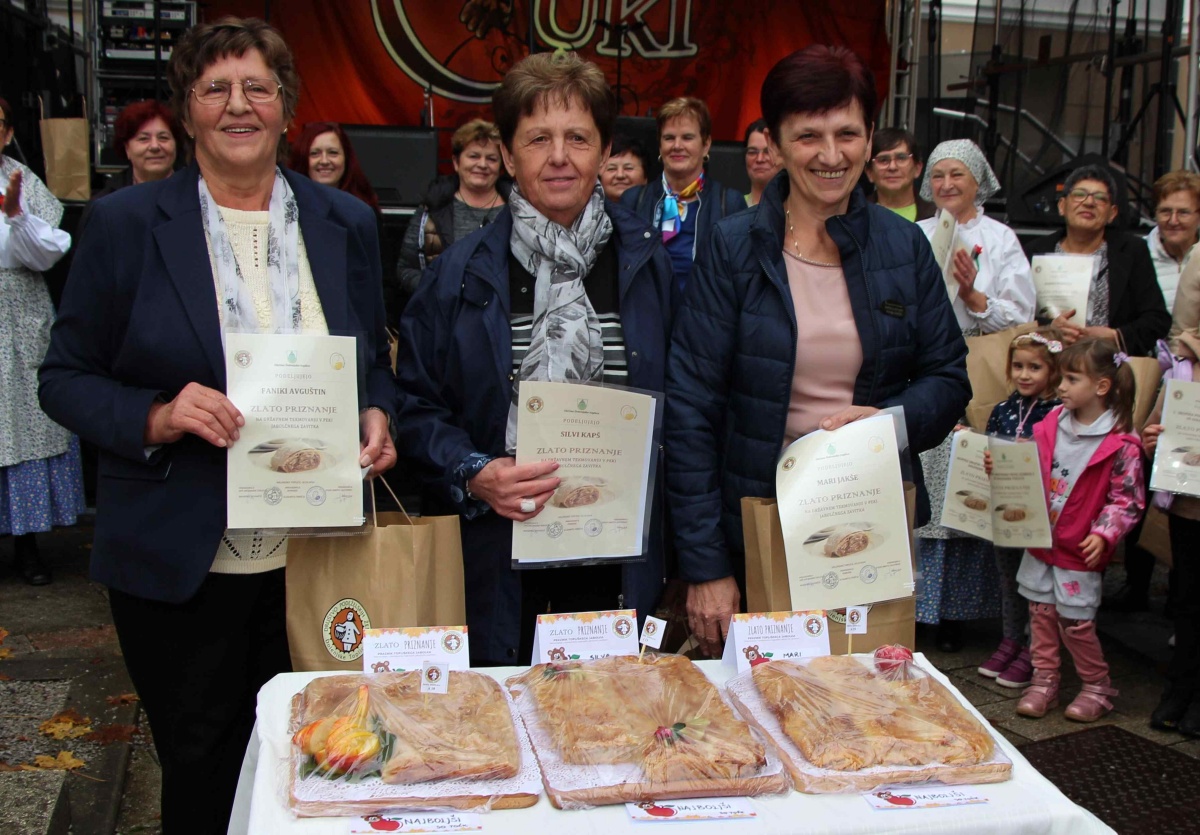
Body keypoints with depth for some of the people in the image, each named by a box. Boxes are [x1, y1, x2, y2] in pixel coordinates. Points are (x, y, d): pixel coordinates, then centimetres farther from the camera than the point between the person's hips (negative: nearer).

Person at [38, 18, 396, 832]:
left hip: (315, 552, 2)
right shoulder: (125, 223, -4)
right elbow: (66, 377, -1)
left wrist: (378, 416, -8)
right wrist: (156, 419, -20)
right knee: (201, 767, 14)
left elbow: (375, 362, 14)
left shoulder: (346, 223, 5)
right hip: (180, 564, -2)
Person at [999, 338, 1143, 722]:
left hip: (1080, 551, -5)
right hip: (1040, 542, 5)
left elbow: (1127, 500, -11)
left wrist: (1103, 534, -21)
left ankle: (1097, 685, 24)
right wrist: (999, 468, -6)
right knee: (1041, 613, 12)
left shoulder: (1121, 444, -13)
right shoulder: (1050, 425, 1)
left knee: (1074, 621, 2)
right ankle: (1044, 680, 26)